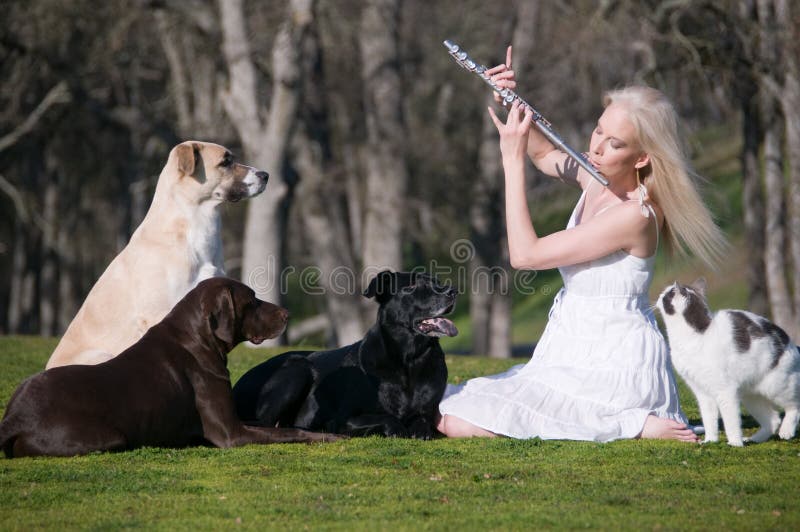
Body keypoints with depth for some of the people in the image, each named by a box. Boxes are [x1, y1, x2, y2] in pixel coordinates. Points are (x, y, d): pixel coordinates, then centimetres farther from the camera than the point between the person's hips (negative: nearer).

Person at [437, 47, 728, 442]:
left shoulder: (634, 215, -23)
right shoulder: (595, 177, 2)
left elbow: (525, 254, -21)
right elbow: (544, 155, 26)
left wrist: (512, 159, -17)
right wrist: (509, 103, 8)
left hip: (611, 362, -10)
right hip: (579, 353, 10)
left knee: (455, 423, -17)